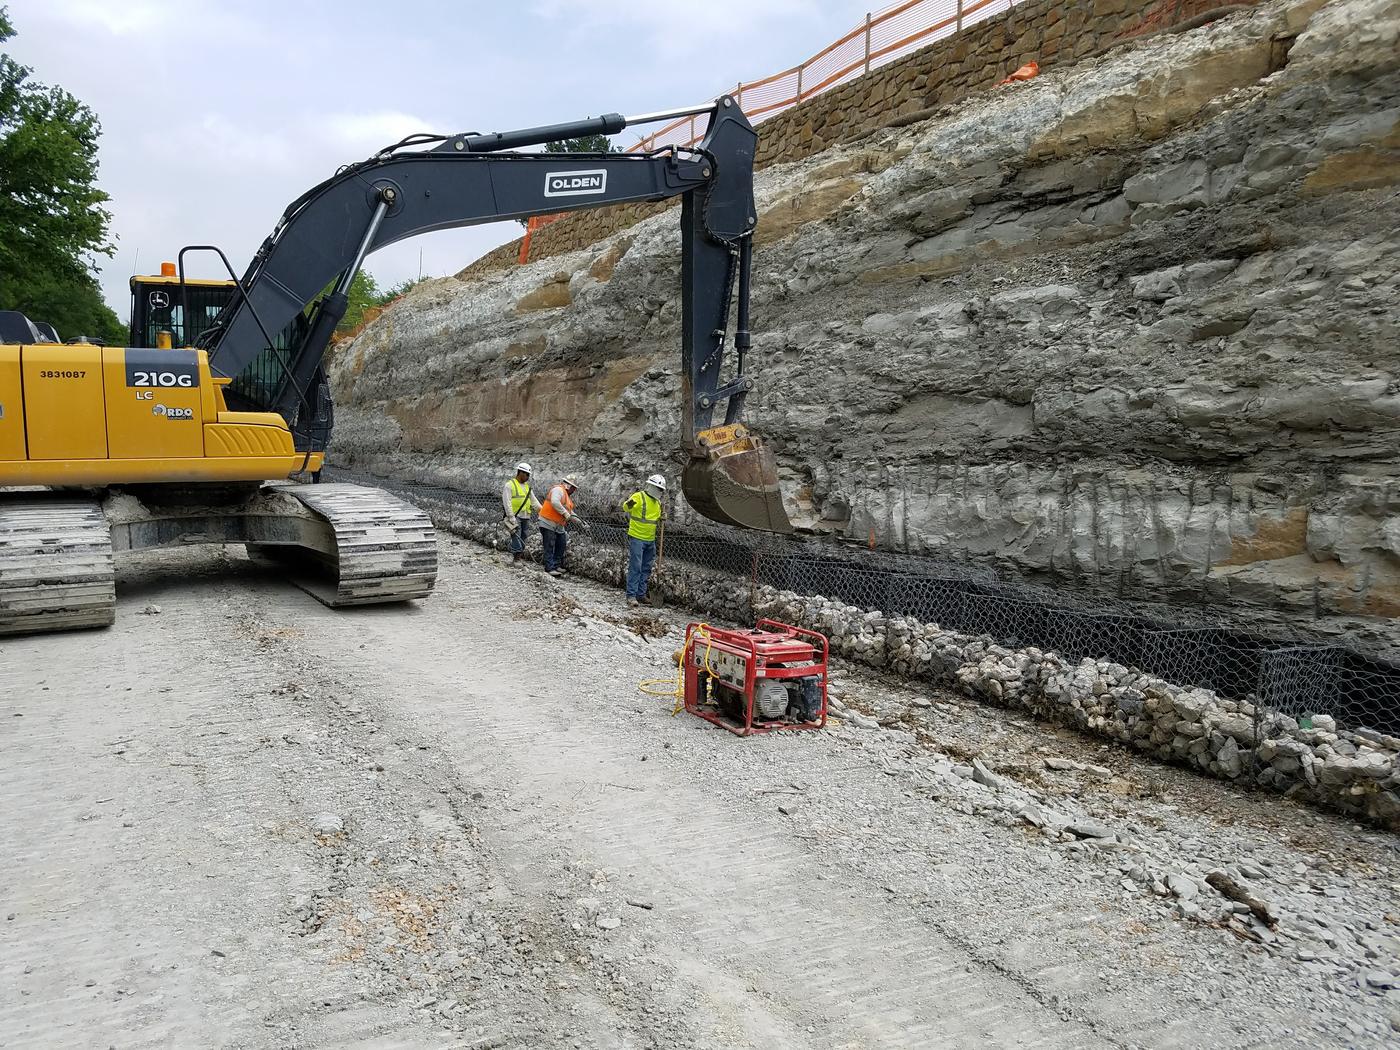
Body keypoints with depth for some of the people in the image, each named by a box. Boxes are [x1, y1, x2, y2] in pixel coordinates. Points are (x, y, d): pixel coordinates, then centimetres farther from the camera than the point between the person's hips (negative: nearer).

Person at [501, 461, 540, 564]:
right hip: (515, 517, -7)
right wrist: (511, 517, -19)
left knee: (523, 538, 5)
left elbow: (534, 501, 18)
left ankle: (517, 559, 11)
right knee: (517, 538, -12)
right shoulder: (510, 485, -5)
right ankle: (514, 559, -7)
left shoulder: (527, 486, 19)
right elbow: (507, 502, -12)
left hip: (526, 517, 7)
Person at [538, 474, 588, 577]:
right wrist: (566, 514, -25)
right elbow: (554, 502, -30)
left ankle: (557, 565, 20)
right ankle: (549, 568, -11)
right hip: (548, 523, -10)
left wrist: (580, 522, 20)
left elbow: (570, 512, 27)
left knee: (561, 545, 11)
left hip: (559, 526, 10)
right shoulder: (558, 490, -11)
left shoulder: (567, 496, 21)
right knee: (550, 547, -10)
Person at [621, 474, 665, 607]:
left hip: (650, 540, 8)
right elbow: (625, 508, -25)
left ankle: (641, 594, 20)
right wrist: (628, 504, -47)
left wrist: (662, 519, 5)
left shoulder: (658, 503, 13)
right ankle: (631, 595, -7)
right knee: (635, 567, -9)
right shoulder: (639, 496, -10)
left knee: (646, 569, 12)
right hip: (636, 537, -8)